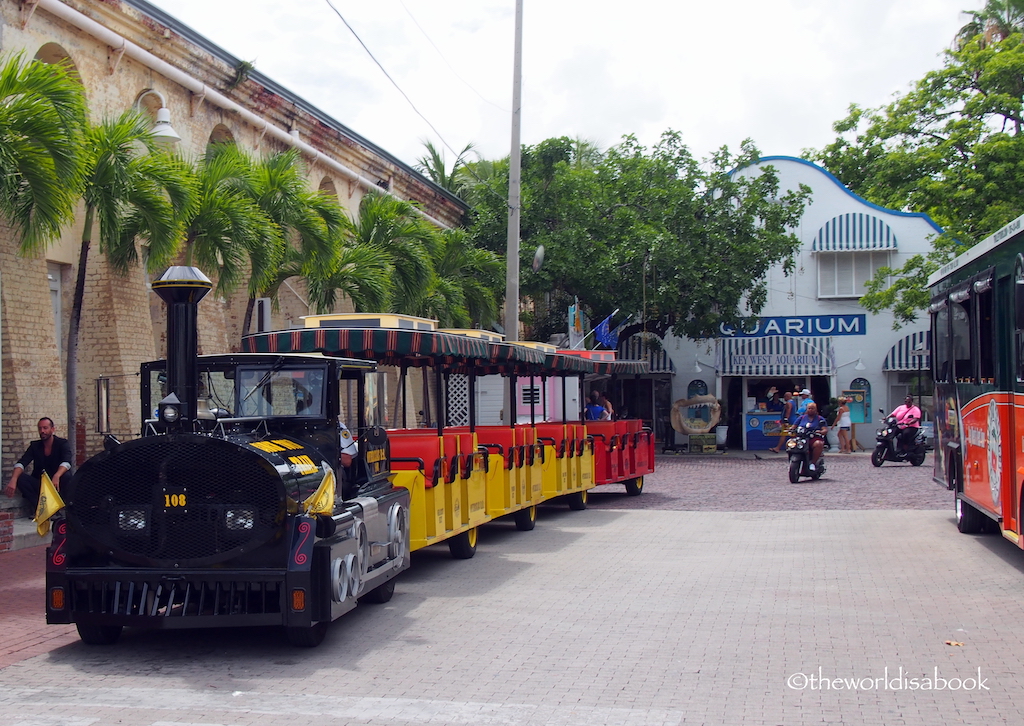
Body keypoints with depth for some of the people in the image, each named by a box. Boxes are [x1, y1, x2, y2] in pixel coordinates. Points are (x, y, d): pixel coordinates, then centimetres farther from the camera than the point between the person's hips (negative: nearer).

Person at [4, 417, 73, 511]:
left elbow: (66, 462, -24)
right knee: (20, 477, -23)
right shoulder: (35, 446, 5)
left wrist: (56, 476, -47)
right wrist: (13, 480, -32)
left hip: (57, 483, -3)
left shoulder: (63, 443, -4)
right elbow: (21, 463, -10)